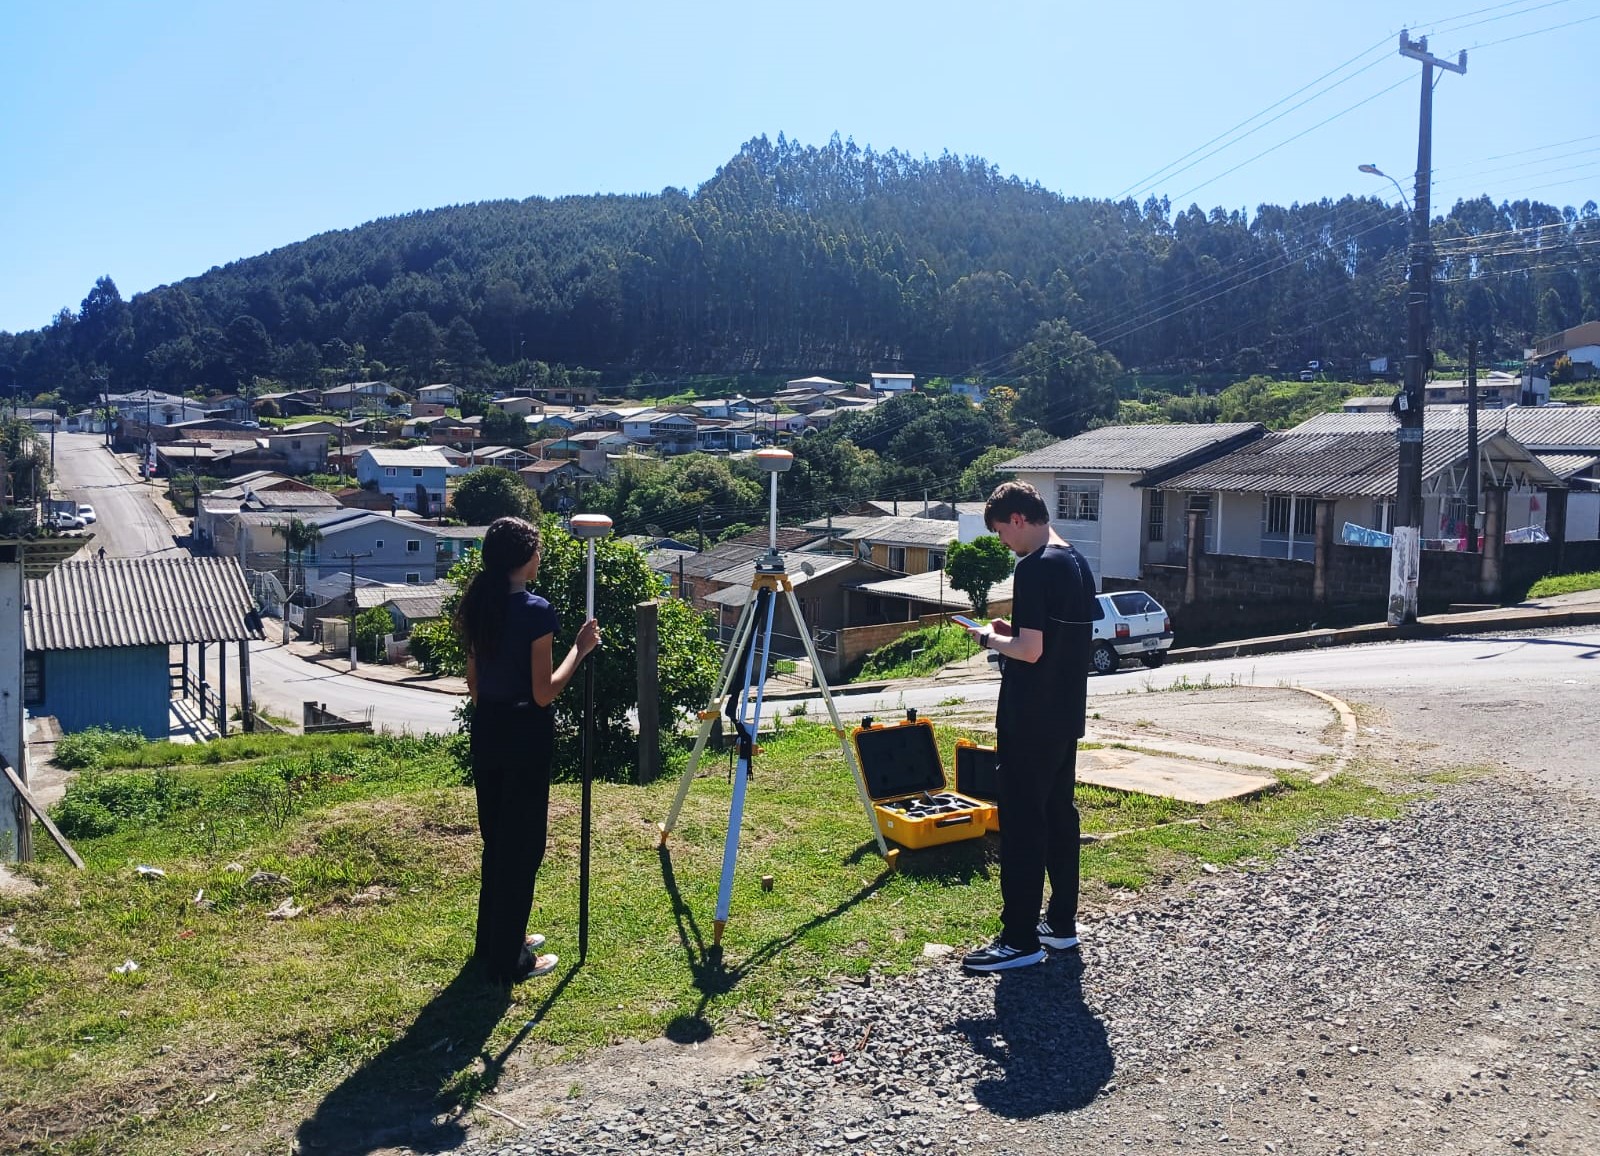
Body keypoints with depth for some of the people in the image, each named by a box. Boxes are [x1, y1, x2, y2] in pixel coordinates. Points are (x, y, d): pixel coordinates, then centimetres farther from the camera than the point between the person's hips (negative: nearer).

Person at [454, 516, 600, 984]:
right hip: (525, 733, -8)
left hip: (486, 729, 8)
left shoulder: (478, 606, 4)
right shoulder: (536, 611, -18)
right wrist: (579, 648, -10)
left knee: (495, 837, 19)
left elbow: (472, 682, 11)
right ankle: (508, 960, 11)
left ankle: (493, 941, 31)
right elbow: (543, 692, -18)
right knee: (521, 843, 3)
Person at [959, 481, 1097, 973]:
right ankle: (1062, 923, 23)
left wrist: (990, 638, -6)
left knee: (1022, 824, -4)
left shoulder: (1034, 568, -18)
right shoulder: (1079, 564, 11)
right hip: (1066, 716, 10)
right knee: (1059, 814, 15)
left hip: (1030, 721, -10)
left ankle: (1021, 940, 2)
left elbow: (1029, 650, -22)